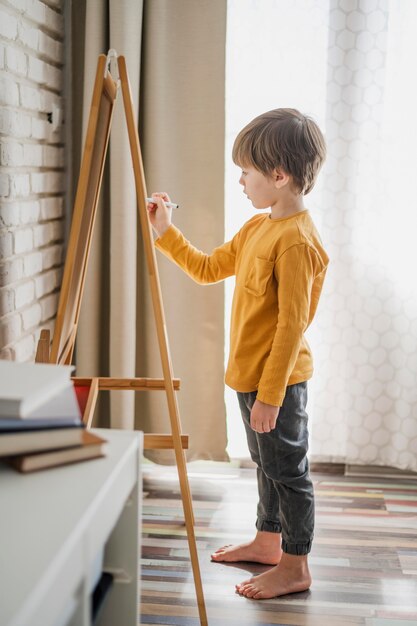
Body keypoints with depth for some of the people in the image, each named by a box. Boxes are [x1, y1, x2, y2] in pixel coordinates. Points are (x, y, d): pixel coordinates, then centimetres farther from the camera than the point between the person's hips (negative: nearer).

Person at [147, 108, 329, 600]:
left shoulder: (296, 240, -23)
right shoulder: (256, 228, 8)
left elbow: (292, 324, -25)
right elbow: (207, 268, 19)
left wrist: (270, 394, -23)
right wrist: (165, 233, 13)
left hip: (278, 379, -10)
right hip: (250, 374, 10)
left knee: (286, 469, 4)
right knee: (267, 463, 23)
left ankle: (295, 567, 20)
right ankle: (267, 541, 41)